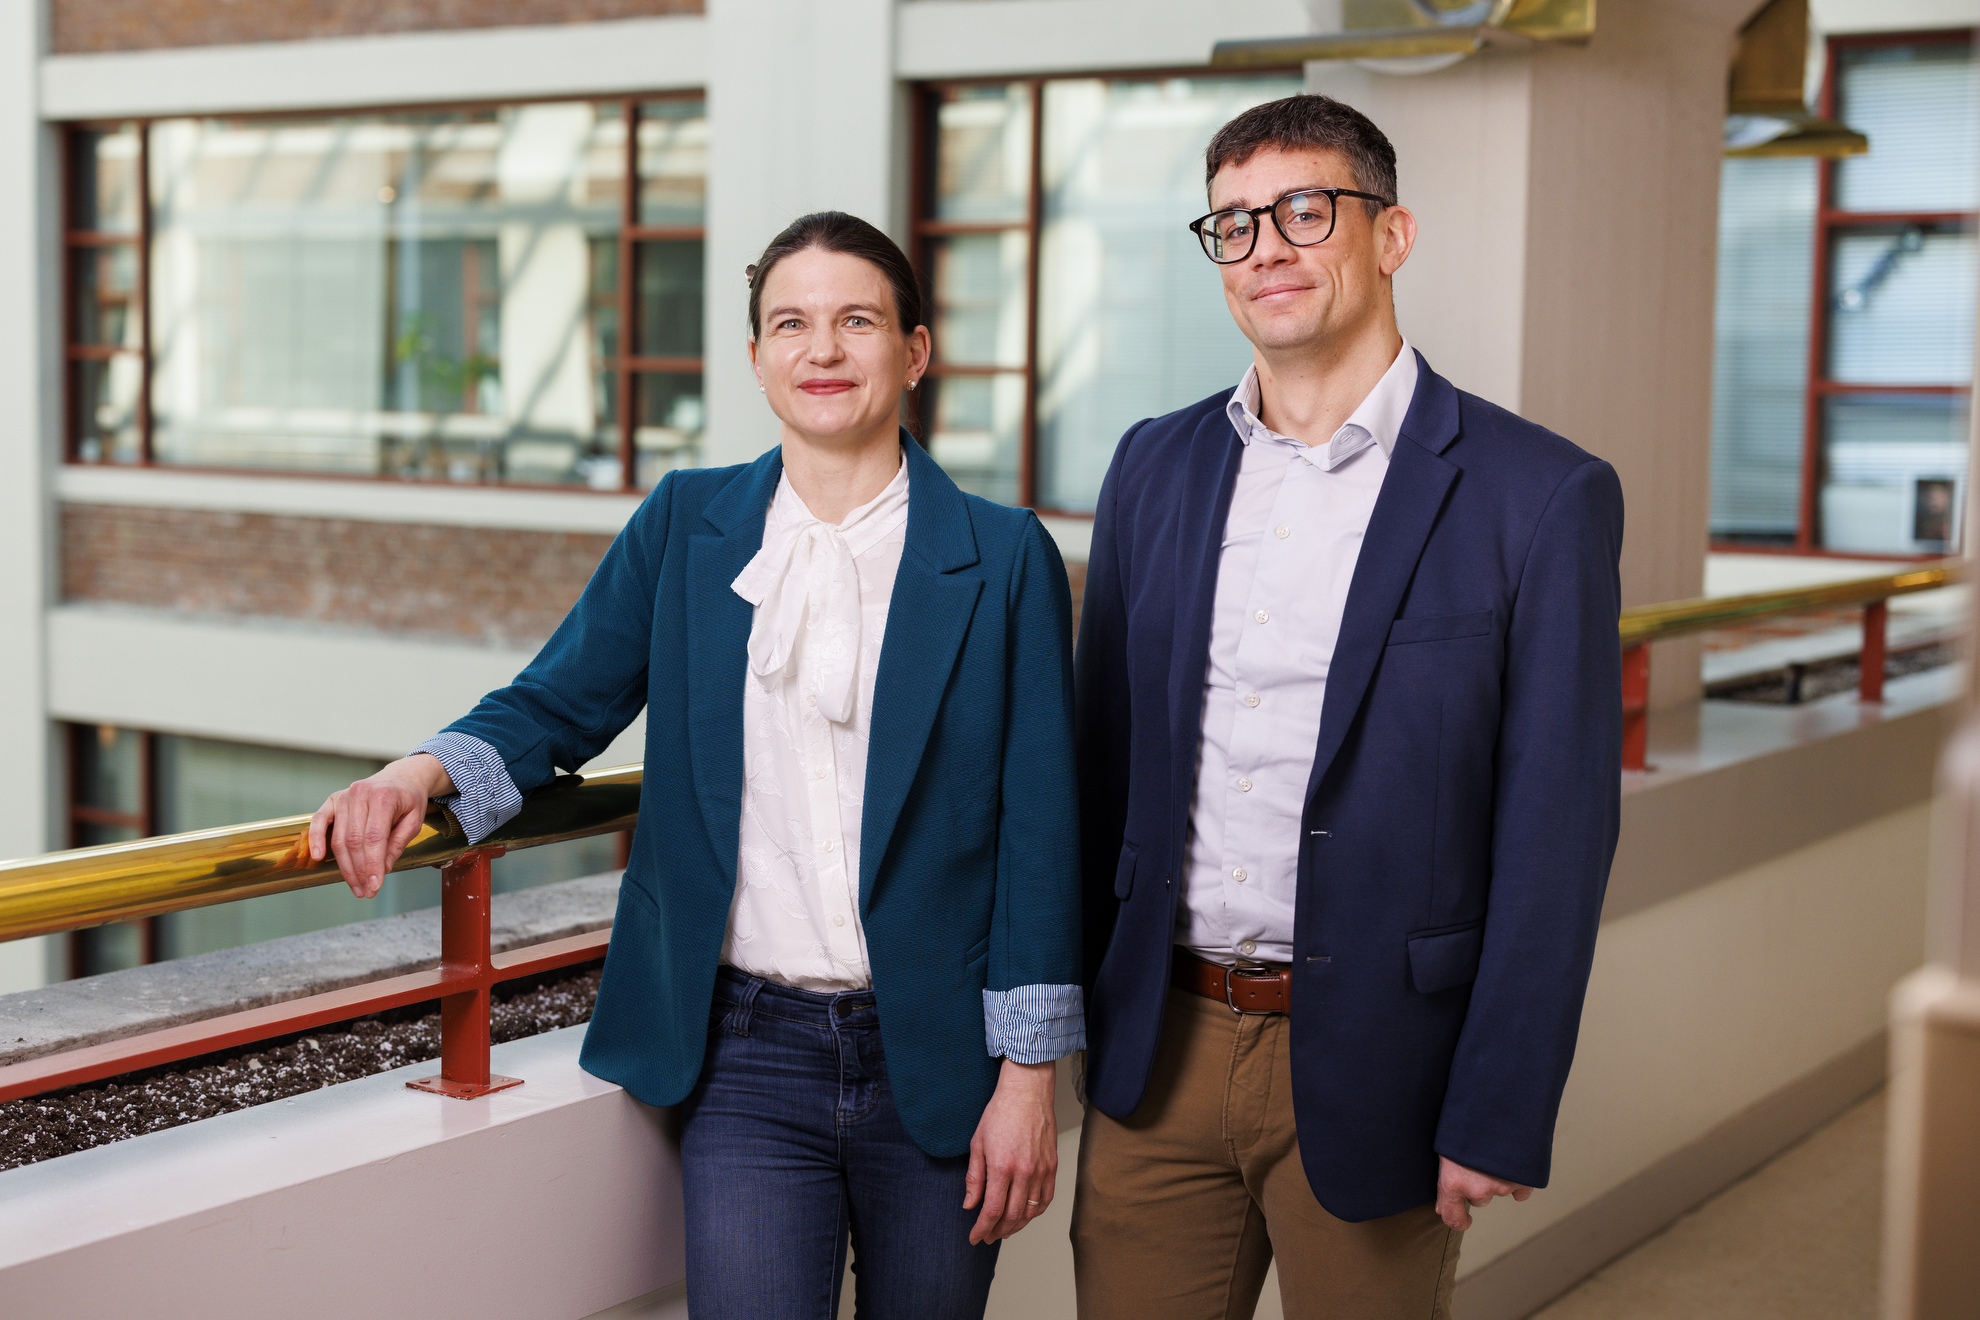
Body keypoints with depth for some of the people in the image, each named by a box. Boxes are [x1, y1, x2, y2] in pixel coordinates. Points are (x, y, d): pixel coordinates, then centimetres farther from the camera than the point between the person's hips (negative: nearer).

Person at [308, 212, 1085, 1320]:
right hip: (749, 1059, 1)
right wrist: (423, 776, -12)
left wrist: (1028, 1076, -4)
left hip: (936, 1061, 0)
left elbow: (1038, 825, -2)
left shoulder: (1005, 557, -1)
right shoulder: (687, 525, 6)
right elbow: (561, 703, 10)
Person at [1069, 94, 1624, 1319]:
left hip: (1368, 1066, -3)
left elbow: (1556, 835, -9)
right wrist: (1073, 1015, 9)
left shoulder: (1543, 496, -8)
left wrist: (1499, 1119, -11)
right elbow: (1107, 752, 11)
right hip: (1158, 1050, 4)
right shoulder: (1156, 467, 7)